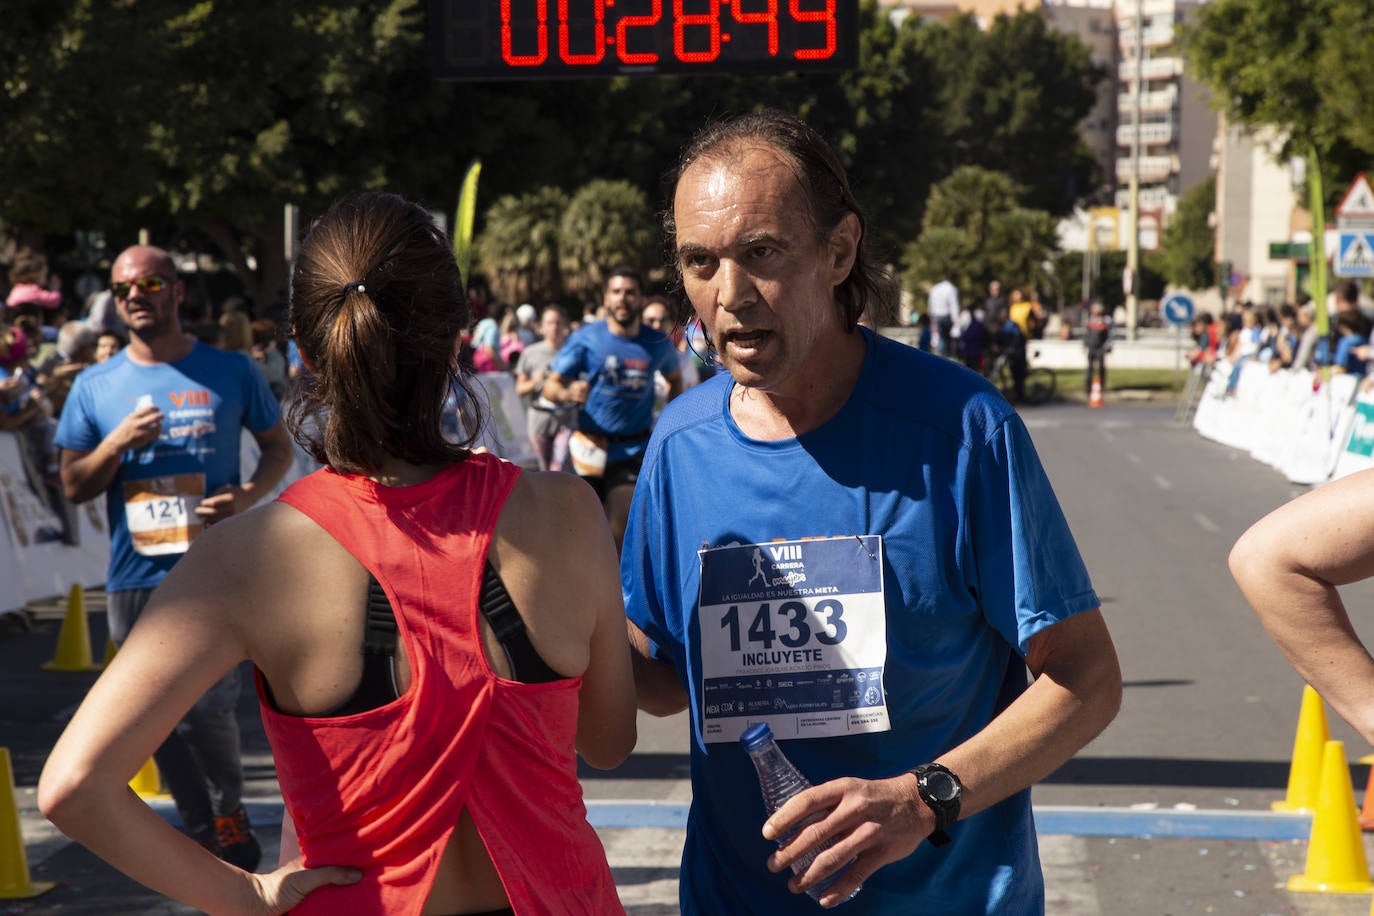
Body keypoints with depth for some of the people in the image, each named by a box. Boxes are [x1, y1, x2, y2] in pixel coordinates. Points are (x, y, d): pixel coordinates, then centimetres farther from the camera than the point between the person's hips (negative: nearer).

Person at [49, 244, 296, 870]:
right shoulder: (94, 388, 6)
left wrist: (249, 496, -8)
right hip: (134, 577, 3)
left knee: (207, 709, -10)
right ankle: (206, 835, 25)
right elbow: (73, 486, 9)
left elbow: (278, 447, 12)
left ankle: (230, 814, 18)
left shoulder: (231, 373, 3)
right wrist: (117, 443, -10)